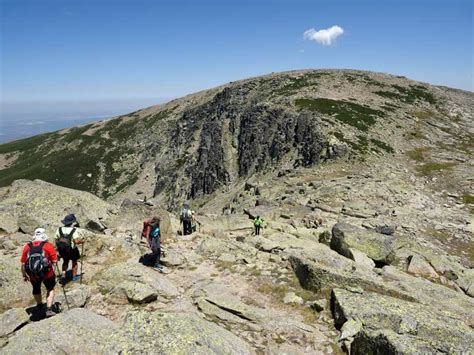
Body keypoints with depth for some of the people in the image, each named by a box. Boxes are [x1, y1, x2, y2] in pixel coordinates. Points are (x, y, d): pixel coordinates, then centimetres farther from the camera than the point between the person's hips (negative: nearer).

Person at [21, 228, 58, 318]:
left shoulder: (27, 247, 7)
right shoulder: (49, 245, -2)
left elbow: (23, 264, 8)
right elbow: (55, 262, -6)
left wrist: (24, 275, 21)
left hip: (32, 275, 3)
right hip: (47, 273, -3)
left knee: (36, 289, 30)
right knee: (50, 289, 21)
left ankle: (39, 306, 50)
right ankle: (49, 310, 13)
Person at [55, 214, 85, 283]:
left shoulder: (60, 229, -3)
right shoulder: (75, 230, -18)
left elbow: (56, 240, 1)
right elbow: (77, 241, -24)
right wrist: (82, 241, -5)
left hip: (61, 249, 4)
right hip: (72, 249, -4)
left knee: (65, 261, 27)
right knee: (74, 262, 18)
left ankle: (63, 275, 18)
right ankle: (74, 277, 29)